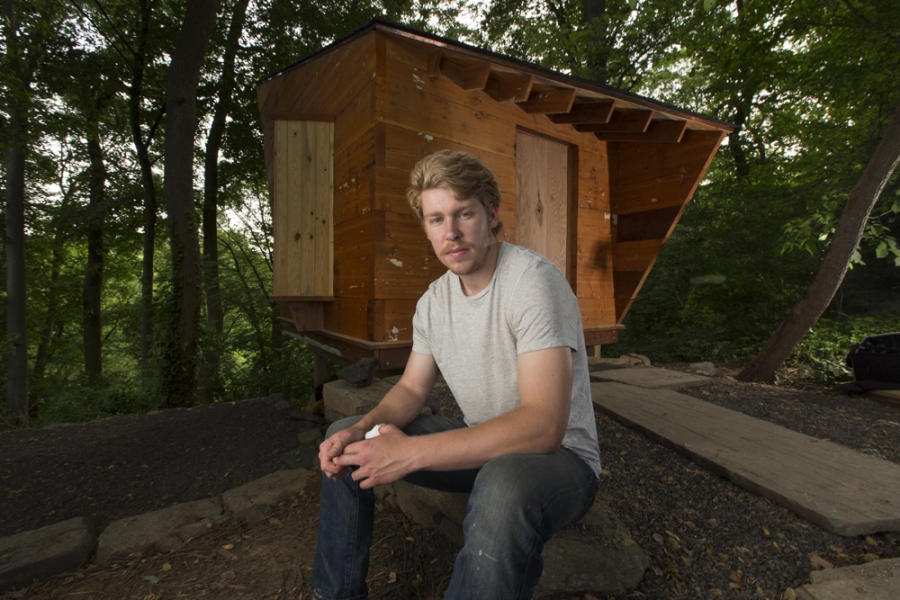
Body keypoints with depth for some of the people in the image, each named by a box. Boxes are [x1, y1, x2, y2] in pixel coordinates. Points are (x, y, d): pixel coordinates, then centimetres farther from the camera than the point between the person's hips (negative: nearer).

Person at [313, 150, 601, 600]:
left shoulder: (532, 280, -23)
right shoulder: (433, 301, 1)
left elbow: (544, 426, -31)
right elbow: (412, 389, 9)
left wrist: (410, 452, -32)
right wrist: (365, 428, -14)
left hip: (559, 455, -6)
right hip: (479, 446, 7)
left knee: (504, 485, -43)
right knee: (344, 439, 5)